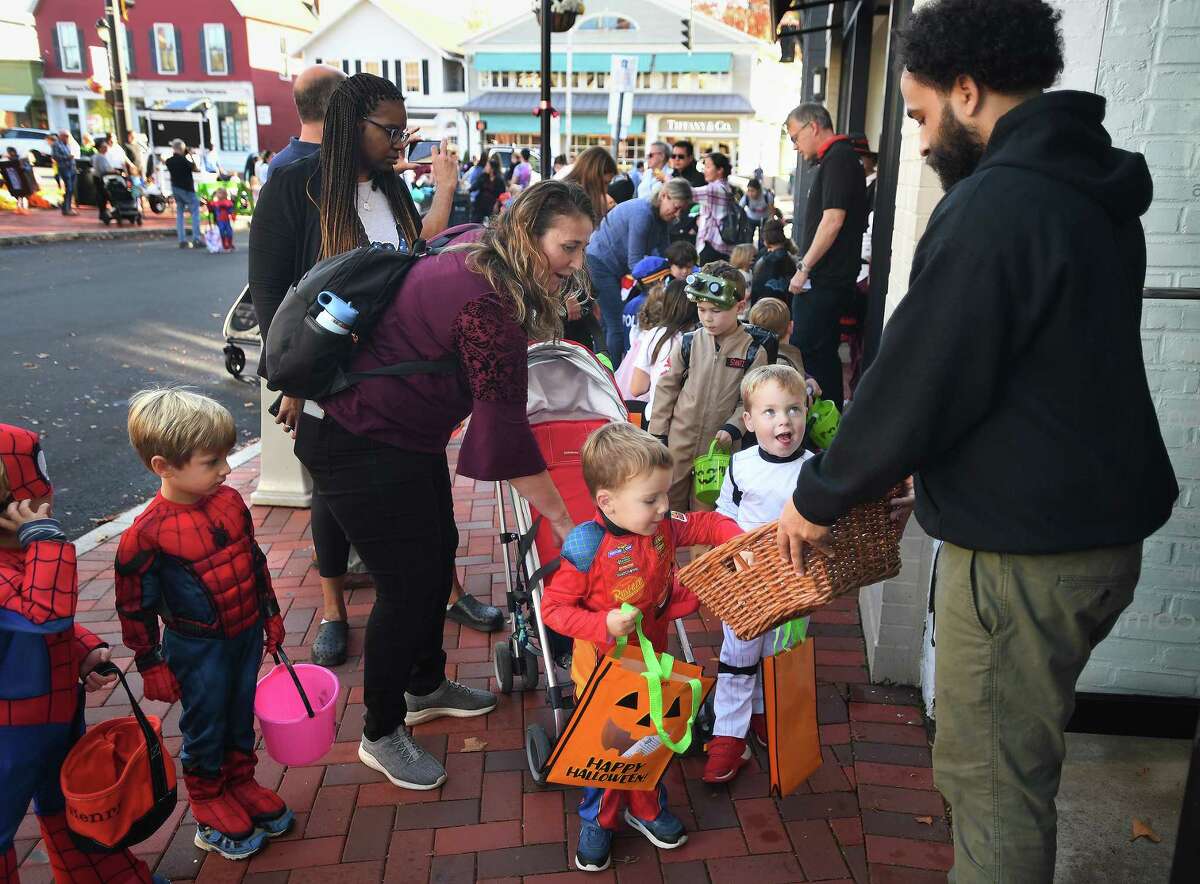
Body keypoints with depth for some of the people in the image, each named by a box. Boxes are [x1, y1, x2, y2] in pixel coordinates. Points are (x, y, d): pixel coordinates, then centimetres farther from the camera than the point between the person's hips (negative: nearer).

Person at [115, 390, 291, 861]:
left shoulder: (230, 501, -6)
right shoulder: (147, 535, -24)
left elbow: (255, 562, 7)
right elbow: (135, 606, -14)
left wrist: (271, 615, 13)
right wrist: (151, 665, -7)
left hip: (246, 635, 5)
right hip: (197, 649, -5)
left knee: (241, 716, 20)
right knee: (205, 726, 13)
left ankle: (240, 782, 42)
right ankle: (209, 805, 35)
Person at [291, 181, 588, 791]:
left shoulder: (477, 253, -2)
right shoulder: (487, 303, -30)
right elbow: (504, 429, -28)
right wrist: (565, 523, -21)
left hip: (407, 435, 10)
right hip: (357, 447, -10)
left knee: (438, 553, 18)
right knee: (407, 583, -2)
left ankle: (425, 686, 39)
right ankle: (381, 735, 19)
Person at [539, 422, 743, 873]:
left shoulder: (664, 526, -12)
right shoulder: (587, 548, -29)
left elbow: (706, 524, 4)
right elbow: (553, 607, -22)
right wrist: (603, 626, -35)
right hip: (603, 664, -5)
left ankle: (645, 807, 48)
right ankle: (598, 819, 39)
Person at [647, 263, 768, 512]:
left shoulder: (753, 352, -8)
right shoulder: (687, 343, -4)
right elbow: (667, 387, 2)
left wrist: (732, 429, -18)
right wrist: (657, 433, 1)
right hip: (678, 441, 1)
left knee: (705, 509, 11)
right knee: (669, 504, 12)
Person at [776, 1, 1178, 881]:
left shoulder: (996, 205, -20)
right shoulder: (1096, 191, 11)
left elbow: (918, 376, -20)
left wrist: (820, 497, -6)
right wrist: (912, 462, 18)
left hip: (1022, 550, -9)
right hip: (1098, 527, 10)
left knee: (990, 775, 5)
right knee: (1020, 757, 23)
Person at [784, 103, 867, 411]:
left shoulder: (838, 158, -12)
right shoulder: (836, 158, 19)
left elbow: (833, 220, -20)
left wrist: (804, 268, -16)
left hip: (824, 282, -10)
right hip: (827, 281, 10)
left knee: (805, 353, -7)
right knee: (823, 355, 14)